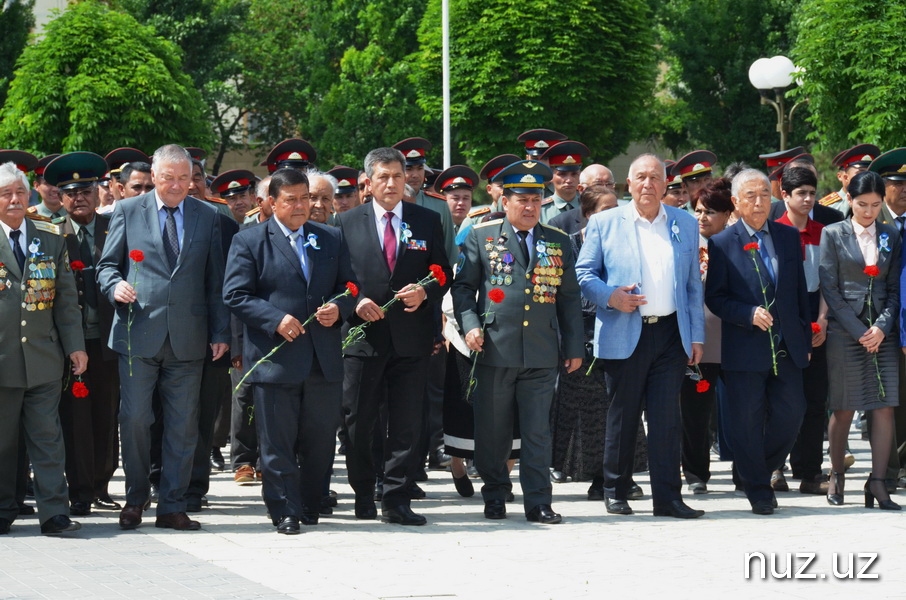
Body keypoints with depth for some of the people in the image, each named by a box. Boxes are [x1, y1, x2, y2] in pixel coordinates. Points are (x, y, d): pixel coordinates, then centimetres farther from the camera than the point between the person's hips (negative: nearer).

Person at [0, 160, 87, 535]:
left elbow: (66, 297, 12)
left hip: (44, 359, 2)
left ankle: (54, 512, 0)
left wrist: (74, 345, 6)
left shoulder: (51, 238, 10)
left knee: (48, 437, -1)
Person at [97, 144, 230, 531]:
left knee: (183, 426, 2)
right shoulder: (128, 211, 7)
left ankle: (172, 507, 9)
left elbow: (215, 281, 11)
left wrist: (220, 333, 6)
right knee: (134, 420, -3)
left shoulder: (208, 217, 10)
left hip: (187, 338, 1)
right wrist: (115, 285, -15)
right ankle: (135, 499, 12)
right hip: (138, 333, -1)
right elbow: (107, 264, 8)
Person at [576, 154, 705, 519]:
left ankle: (667, 496, 0)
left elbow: (693, 285, 13)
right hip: (623, 335, -2)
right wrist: (609, 296, -14)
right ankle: (615, 493, 15)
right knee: (622, 417, 4)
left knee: (666, 418, -1)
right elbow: (583, 273, 5)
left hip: (670, 334, 2)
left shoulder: (686, 225, 13)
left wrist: (696, 336, 8)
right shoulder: (604, 224, 6)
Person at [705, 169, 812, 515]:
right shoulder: (722, 244, -2)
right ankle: (758, 489, 13)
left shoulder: (789, 237, 9)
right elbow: (714, 298, -3)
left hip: (787, 348, 3)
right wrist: (748, 314, -18)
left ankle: (763, 469, 24)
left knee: (791, 414, 0)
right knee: (747, 422, 0)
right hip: (745, 349, -3)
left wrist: (806, 339, 10)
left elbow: (801, 292, 13)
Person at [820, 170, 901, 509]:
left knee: (885, 408, -5)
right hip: (845, 330, -2)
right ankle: (836, 475, 18)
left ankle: (877, 483, -3)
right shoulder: (833, 235, 2)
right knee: (844, 409, 1)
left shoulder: (891, 237, 10)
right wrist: (859, 331, -10)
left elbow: (894, 288, 9)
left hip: (883, 332, 3)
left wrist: (882, 327, -7)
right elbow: (829, 289, -3)